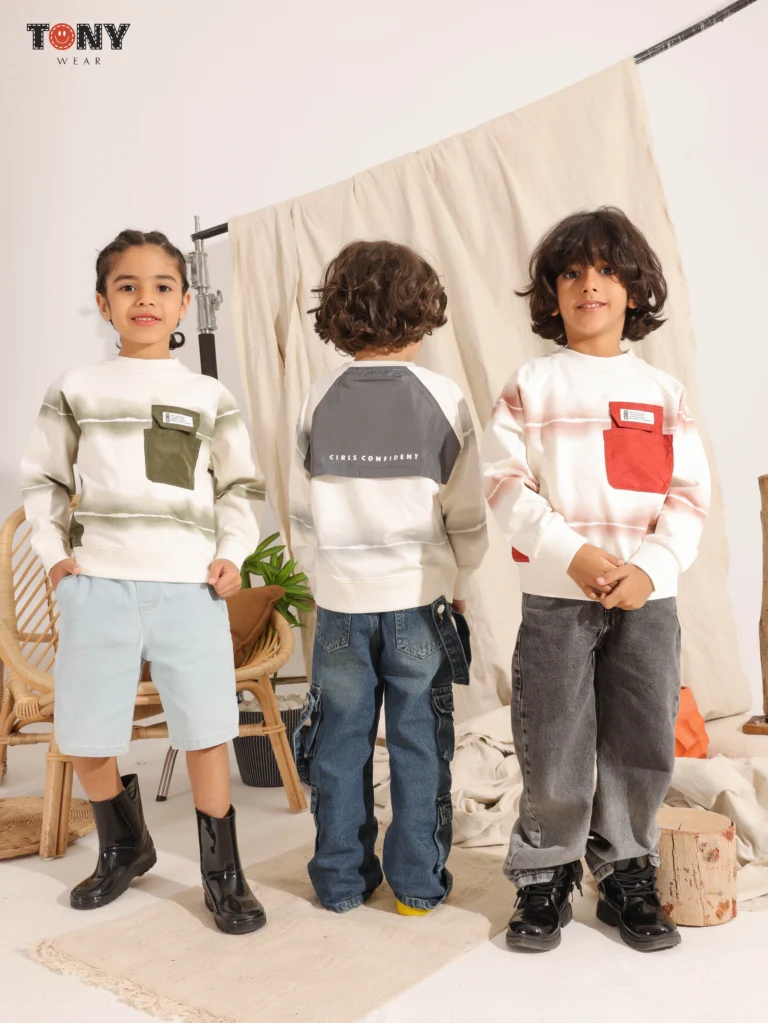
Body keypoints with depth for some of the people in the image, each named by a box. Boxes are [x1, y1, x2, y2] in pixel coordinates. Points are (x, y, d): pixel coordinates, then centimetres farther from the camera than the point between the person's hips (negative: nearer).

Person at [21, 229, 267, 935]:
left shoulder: (209, 397, 9)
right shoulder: (76, 390, 9)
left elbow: (242, 486, 11)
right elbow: (43, 480, 15)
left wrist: (232, 555, -2)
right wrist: (53, 554, 3)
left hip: (190, 585, -1)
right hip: (98, 582, 1)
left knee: (205, 733, 0)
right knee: (84, 739, 8)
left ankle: (223, 874, 20)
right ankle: (123, 847, 36)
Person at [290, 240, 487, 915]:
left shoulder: (319, 402, -2)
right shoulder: (442, 399, -7)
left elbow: (302, 514, 3)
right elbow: (466, 515, -3)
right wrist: (456, 585, 11)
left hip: (341, 602, 2)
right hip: (419, 599, -1)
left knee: (340, 743, 12)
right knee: (420, 745, 10)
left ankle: (341, 879, 25)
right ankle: (418, 883, 21)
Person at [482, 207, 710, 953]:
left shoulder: (662, 390, 10)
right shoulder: (530, 386, 4)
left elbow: (690, 494, 4)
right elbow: (506, 485, -5)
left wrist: (651, 569, -12)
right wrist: (576, 556, -16)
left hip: (648, 597, 3)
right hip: (557, 595, -2)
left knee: (643, 746, 8)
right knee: (555, 751, 1)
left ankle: (627, 879, 27)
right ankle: (544, 881, 22)